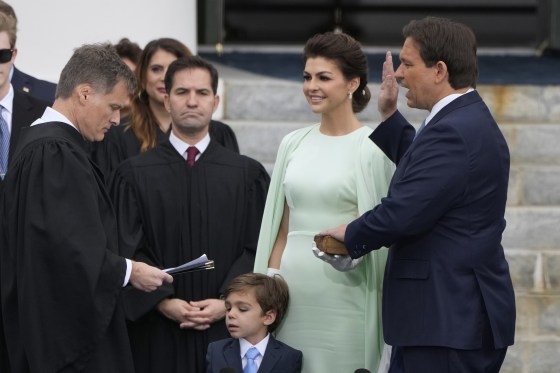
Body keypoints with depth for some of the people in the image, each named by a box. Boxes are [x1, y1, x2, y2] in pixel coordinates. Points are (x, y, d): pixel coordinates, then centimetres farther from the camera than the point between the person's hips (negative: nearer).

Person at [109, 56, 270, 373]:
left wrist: (228, 302, -12)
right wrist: (163, 302, -13)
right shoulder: (134, 175, 4)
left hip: (225, 327, 1)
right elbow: (128, 249, -2)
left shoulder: (248, 174, 6)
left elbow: (258, 247, 1)